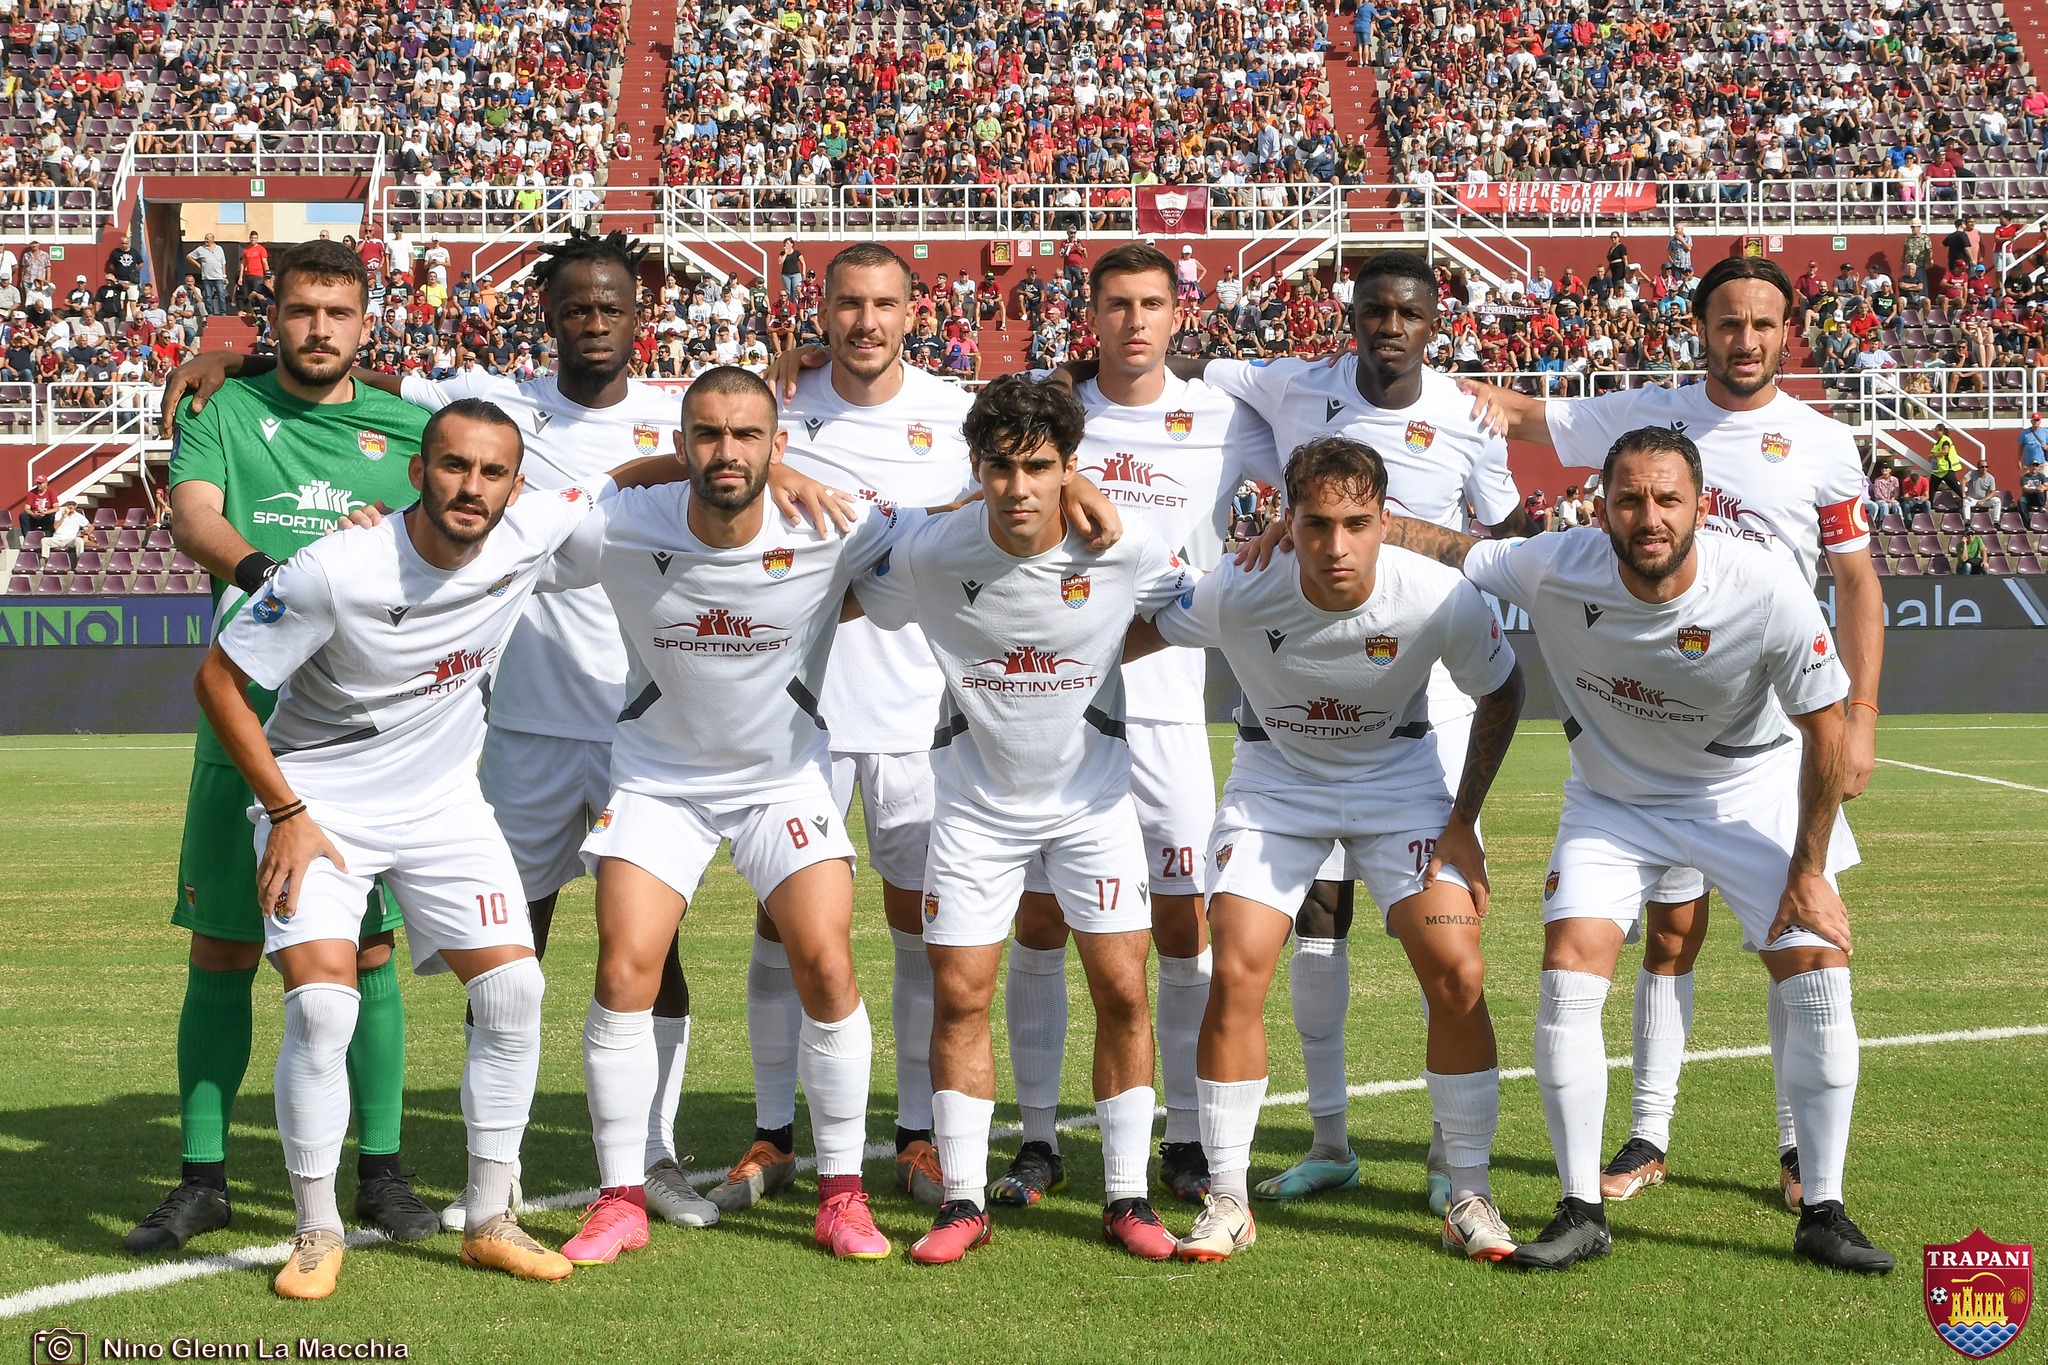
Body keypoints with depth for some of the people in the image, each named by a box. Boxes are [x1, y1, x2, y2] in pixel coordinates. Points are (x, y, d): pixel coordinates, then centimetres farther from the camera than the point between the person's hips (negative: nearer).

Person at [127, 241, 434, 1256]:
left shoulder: (409, 427, 12)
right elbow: (192, 513, -10)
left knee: (366, 948, 2)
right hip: (247, 723, -1)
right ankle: (202, 1179, 13)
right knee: (222, 951, 3)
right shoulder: (222, 411, 7)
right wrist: (263, 570, -29)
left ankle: (380, 1171, 13)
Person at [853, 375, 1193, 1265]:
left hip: (1091, 795, 0)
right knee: (959, 996, -2)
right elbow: (852, 603, 1)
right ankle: (963, 1202, 10)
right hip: (976, 801, 0)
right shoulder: (931, 555, -17)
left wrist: (1092, 659, -4)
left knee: (1122, 992, -4)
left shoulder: (1124, 553, -15)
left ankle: (1126, 1200, 9)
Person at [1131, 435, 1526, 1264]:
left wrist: (1462, 821, -6)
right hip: (1275, 778, 0)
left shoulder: (1441, 600, -26)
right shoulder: (1237, 596, -27)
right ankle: (1227, 1198, 2)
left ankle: (1469, 1196, 4)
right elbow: (1129, 638, -8)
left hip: (1398, 775, 0)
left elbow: (1502, 692, -5)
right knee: (1236, 977, -14)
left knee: (1457, 978, -13)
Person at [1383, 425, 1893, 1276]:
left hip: (1752, 794, 0)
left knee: (1820, 972, -11)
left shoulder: (1768, 592, -29)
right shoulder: (1558, 571, -27)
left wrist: (1809, 872, -12)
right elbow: (1438, 543, -14)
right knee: (1568, 977, -14)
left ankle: (1822, 1214, 4)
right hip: (1614, 797, 1)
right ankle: (1580, 1213, 0)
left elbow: (1825, 731, -16)